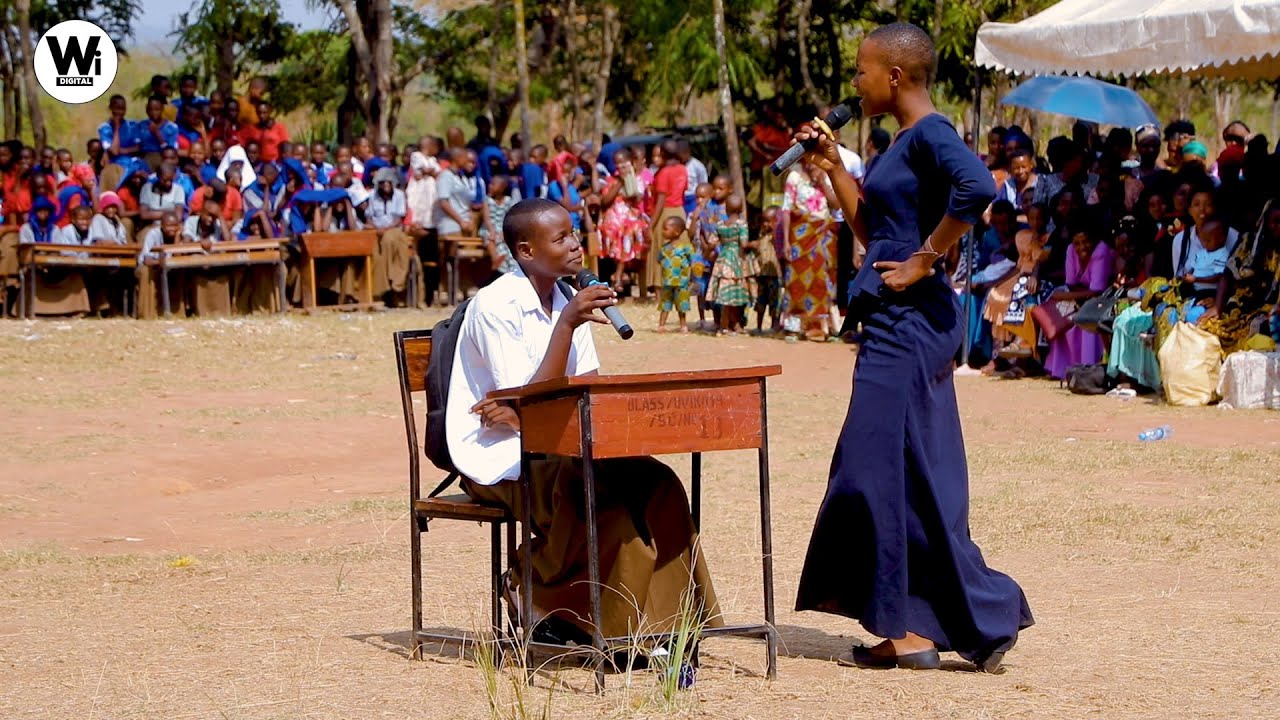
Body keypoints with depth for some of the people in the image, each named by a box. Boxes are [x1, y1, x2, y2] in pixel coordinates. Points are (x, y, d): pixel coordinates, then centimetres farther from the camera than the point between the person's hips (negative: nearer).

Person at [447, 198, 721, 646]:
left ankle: (661, 625, -13)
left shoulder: (567, 302, 8)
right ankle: (541, 602, -9)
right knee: (600, 496, -30)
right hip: (497, 460, -7)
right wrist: (566, 325, -26)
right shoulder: (496, 306, -15)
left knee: (656, 484, -15)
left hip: (553, 449, 7)